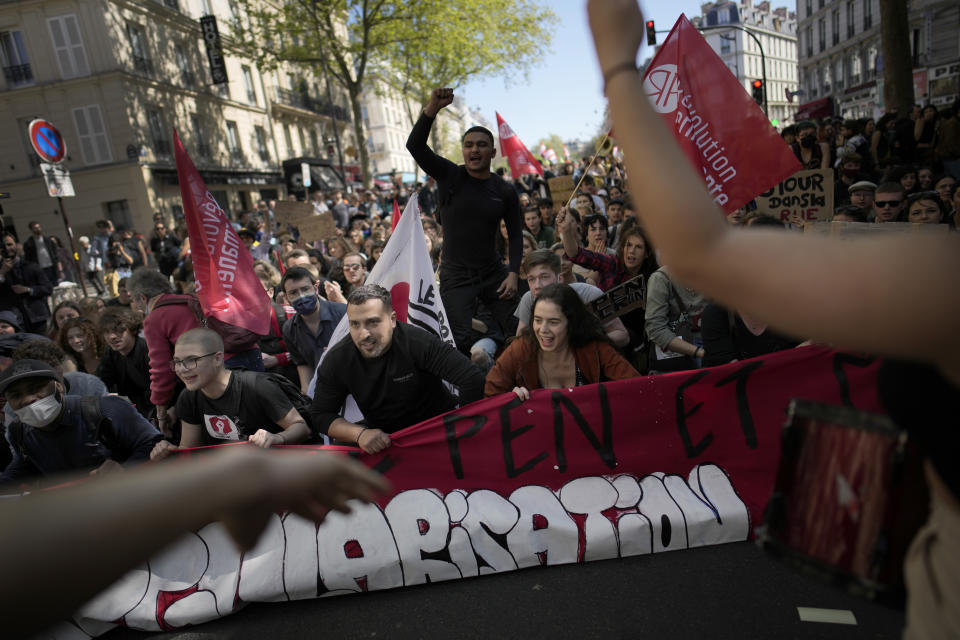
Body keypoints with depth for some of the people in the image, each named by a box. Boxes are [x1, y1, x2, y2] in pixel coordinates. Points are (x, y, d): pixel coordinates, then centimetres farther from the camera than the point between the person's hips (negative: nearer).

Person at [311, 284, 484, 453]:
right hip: (380, 436, 4)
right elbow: (321, 414, -4)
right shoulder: (336, 360, -11)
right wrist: (360, 434, -23)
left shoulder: (418, 342, -25)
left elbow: (472, 379, -26)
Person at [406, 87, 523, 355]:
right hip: (456, 278, -2)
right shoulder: (450, 176, -3)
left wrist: (513, 274, -5)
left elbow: (515, 236, 8)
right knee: (461, 342, -11)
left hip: (494, 274, 3)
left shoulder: (505, 192, 3)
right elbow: (414, 145, -16)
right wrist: (433, 108, -28)